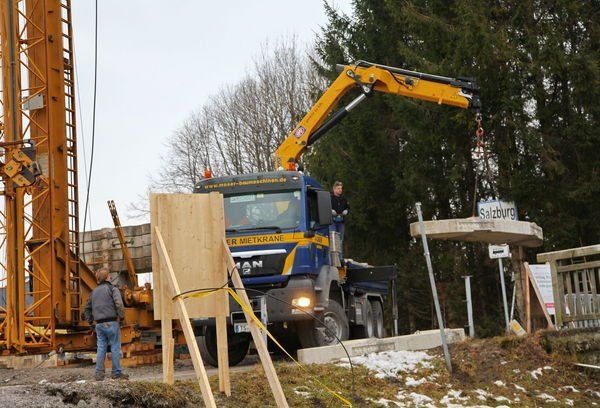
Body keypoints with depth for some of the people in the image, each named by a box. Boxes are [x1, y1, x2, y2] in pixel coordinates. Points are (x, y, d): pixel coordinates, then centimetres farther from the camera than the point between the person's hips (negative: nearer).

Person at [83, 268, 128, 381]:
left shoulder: (94, 292, 16)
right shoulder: (112, 289, -4)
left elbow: (87, 309, 21)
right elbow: (119, 304, -19)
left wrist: (91, 322, 24)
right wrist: (121, 317, -9)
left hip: (99, 324, 6)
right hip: (111, 323, -6)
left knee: (101, 349, 7)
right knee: (115, 348, 1)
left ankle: (99, 374, 5)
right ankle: (117, 373, 3)